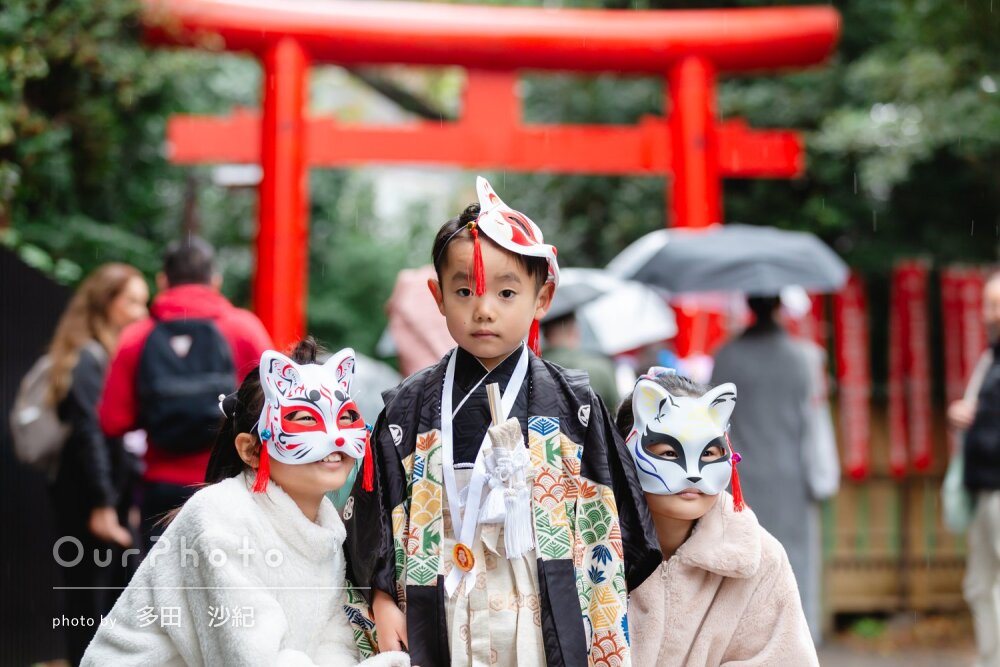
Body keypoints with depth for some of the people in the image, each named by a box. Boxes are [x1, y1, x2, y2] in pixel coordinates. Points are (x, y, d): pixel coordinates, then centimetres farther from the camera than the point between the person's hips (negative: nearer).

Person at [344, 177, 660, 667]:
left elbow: (607, 519, 3)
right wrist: (384, 599, 0)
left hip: (545, 615, 0)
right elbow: (377, 510, 5)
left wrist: (606, 626, 3)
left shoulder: (574, 404, 0)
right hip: (444, 612, 1)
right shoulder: (412, 407, 2)